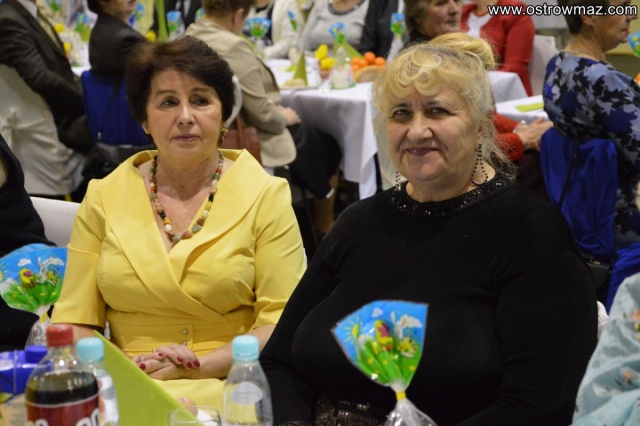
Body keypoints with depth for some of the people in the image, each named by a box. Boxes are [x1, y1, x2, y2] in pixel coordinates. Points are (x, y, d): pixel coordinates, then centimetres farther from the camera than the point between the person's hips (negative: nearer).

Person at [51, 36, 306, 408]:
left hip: (225, 390, -1)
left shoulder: (266, 196, 3)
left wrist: (201, 364, -13)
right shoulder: (104, 198, 9)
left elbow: (284, 321, -1)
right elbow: (76, 321, 7)